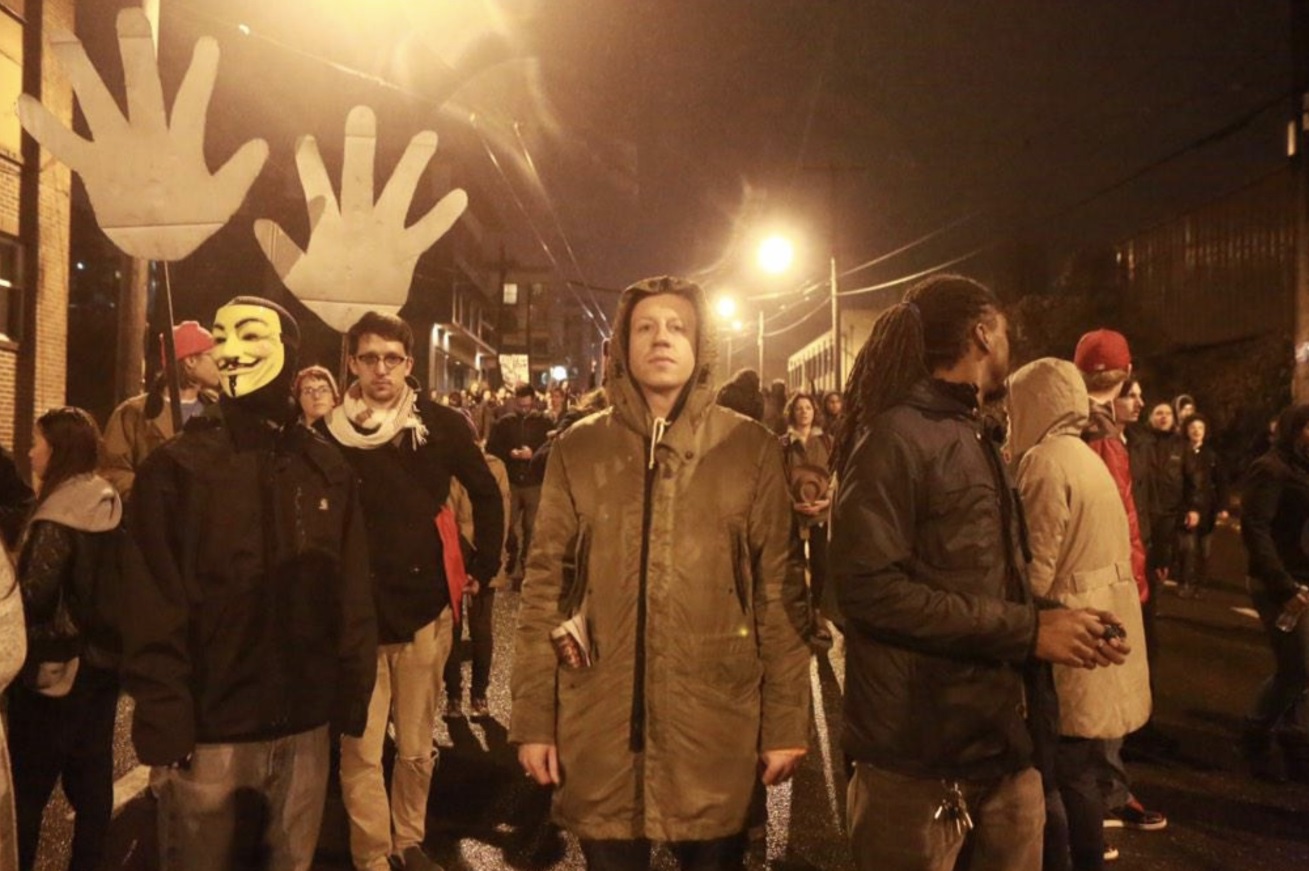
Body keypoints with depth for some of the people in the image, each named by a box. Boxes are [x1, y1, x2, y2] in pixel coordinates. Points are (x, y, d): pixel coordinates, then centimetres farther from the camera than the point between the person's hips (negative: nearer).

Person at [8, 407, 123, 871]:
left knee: (28, 783, 5)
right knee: (92, 774, 14)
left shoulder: (57, 516, -18)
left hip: (56, 666, -7)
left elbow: (33, 598, -20)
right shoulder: (111, 507, 5)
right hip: (102, 659, 7)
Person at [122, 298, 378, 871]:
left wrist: (353, 697, 3)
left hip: (304, 727, 3)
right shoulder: (177, 466, -5)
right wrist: (163, 727, -13)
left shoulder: (327, 469, 6)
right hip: (209, 731, -3)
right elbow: (152, 609, -9)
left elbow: (351, 592, 7)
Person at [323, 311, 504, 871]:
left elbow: (486, 494, 9)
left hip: (424, 606, 1)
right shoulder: (329, 430, -5)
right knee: (360, 752, 2)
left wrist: (482, 567, 7)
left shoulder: (440, 424, -2)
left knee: (416, 747, 13)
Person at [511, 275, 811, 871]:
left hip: (715, 719, -1)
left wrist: (786, 721, -2)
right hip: (601, 722, 1)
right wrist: (533, 717, 0)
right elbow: (545, 586, 4)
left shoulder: (751, 449, 0)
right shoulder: (578, 449, 3)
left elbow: (781, 590, 0)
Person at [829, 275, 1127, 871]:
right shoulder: (896, 436, -12)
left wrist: (1053, 628, 0)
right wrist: (1028, 630, -19)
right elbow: (870, 587, -22)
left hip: (1001, 740, 8)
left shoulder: (975, 438, 17)